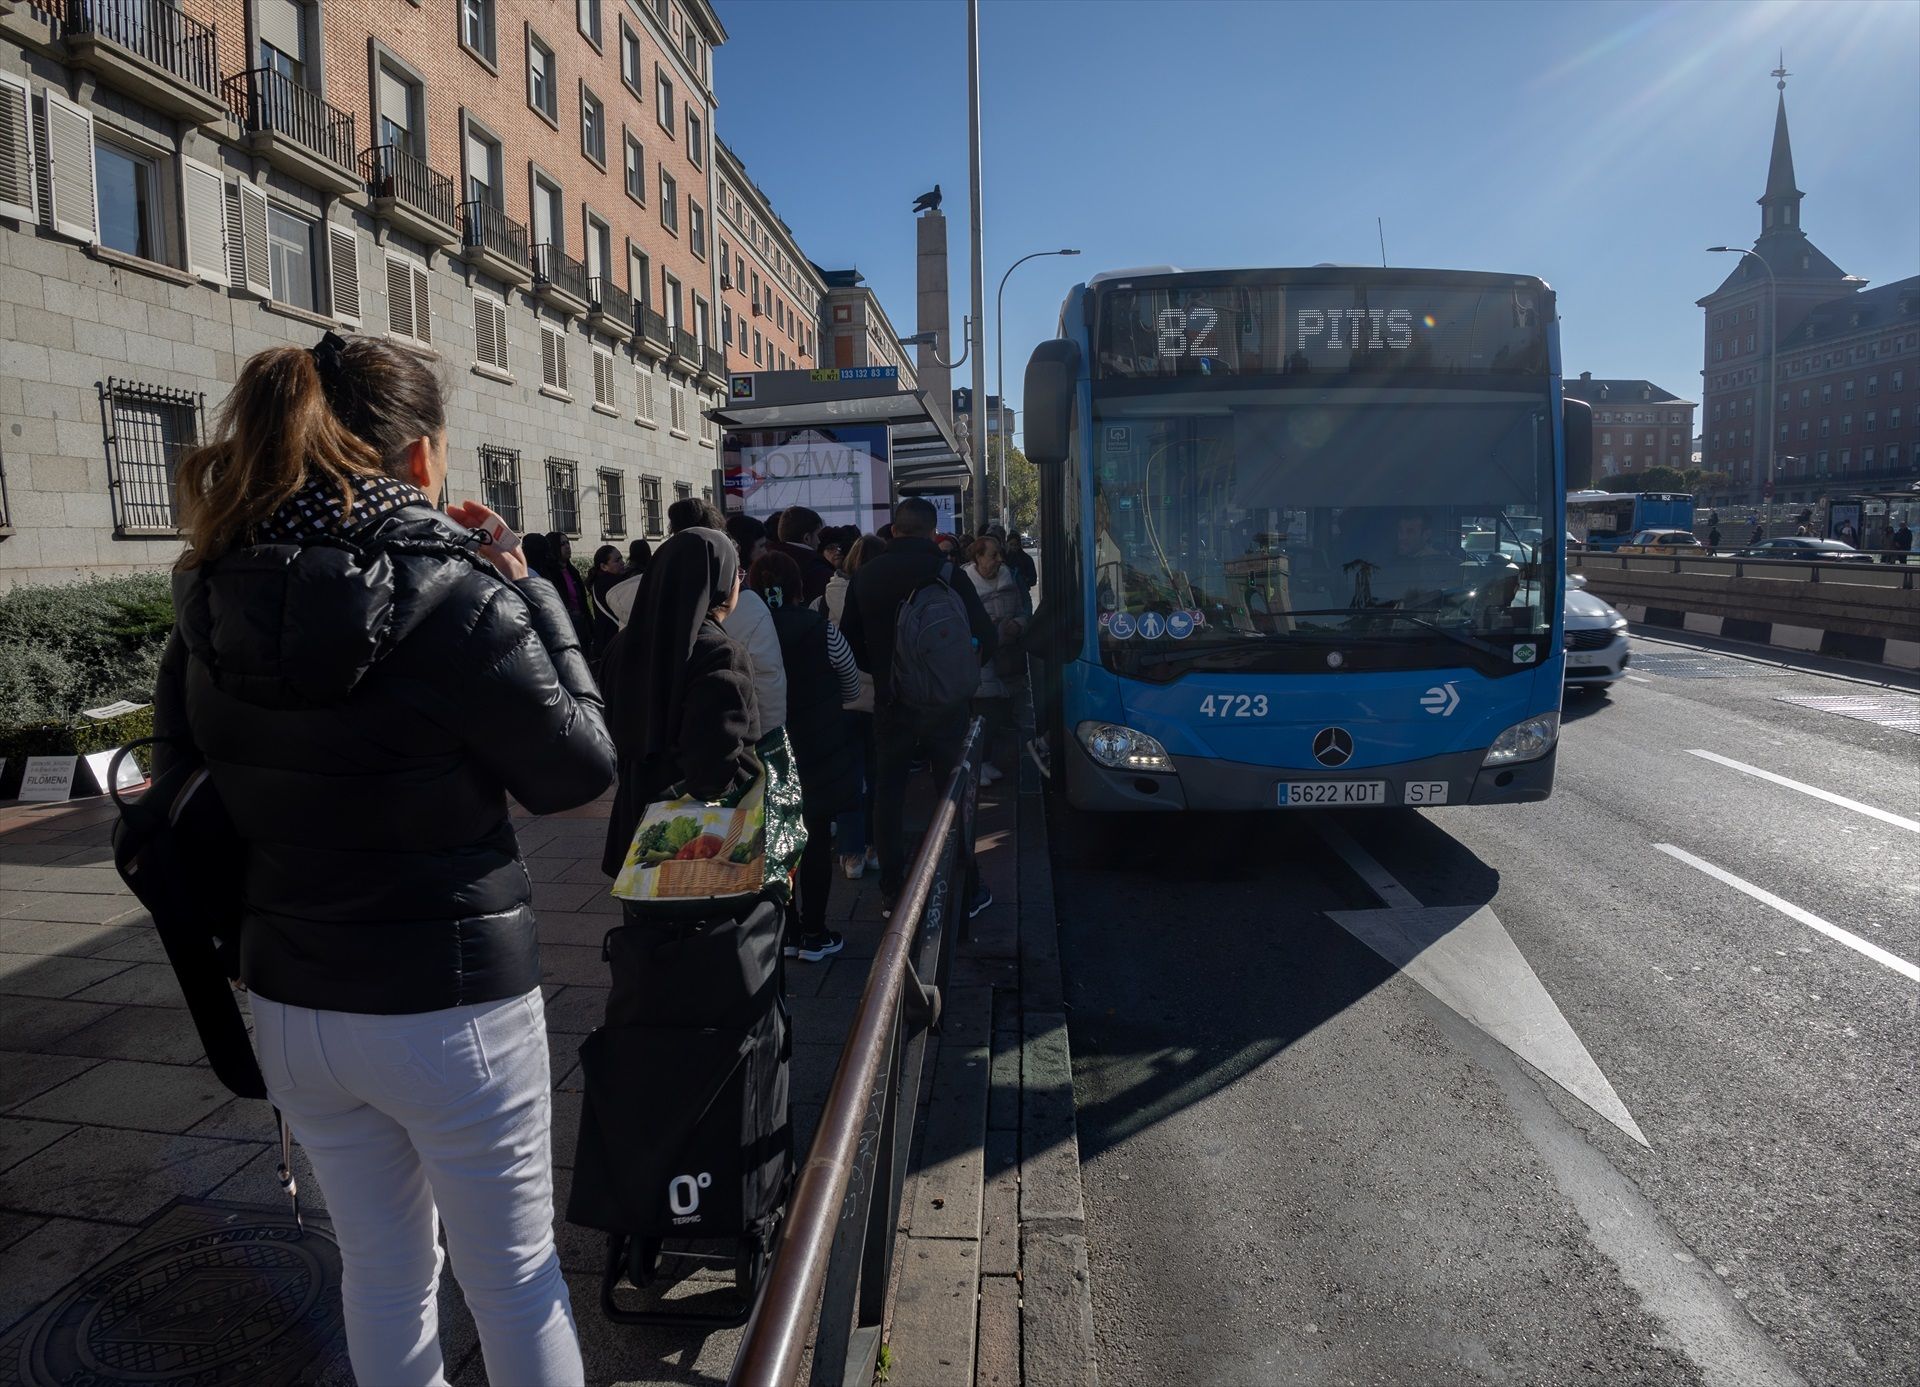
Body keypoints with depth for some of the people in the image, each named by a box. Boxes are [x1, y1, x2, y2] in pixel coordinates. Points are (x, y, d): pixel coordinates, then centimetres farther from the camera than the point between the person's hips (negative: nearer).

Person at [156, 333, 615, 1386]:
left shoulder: (215, 601, -4)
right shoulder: (457, 598, -21)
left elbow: (182, 763, 12)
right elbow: (578, 768, -12)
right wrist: (527, 595, -6)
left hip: (289, 1004, 5)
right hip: (449, 1008, -5)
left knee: (381, 1266, 24)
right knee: (512, 1274, 16)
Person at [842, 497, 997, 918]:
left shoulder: (865, 576, -1)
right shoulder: (948, 574, -11)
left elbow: (853, 644, 4)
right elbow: (984, 637, -9)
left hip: (890, 702, 2)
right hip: (945, 702, -2)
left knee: (888, 793, 12)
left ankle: (892, 892, 17)